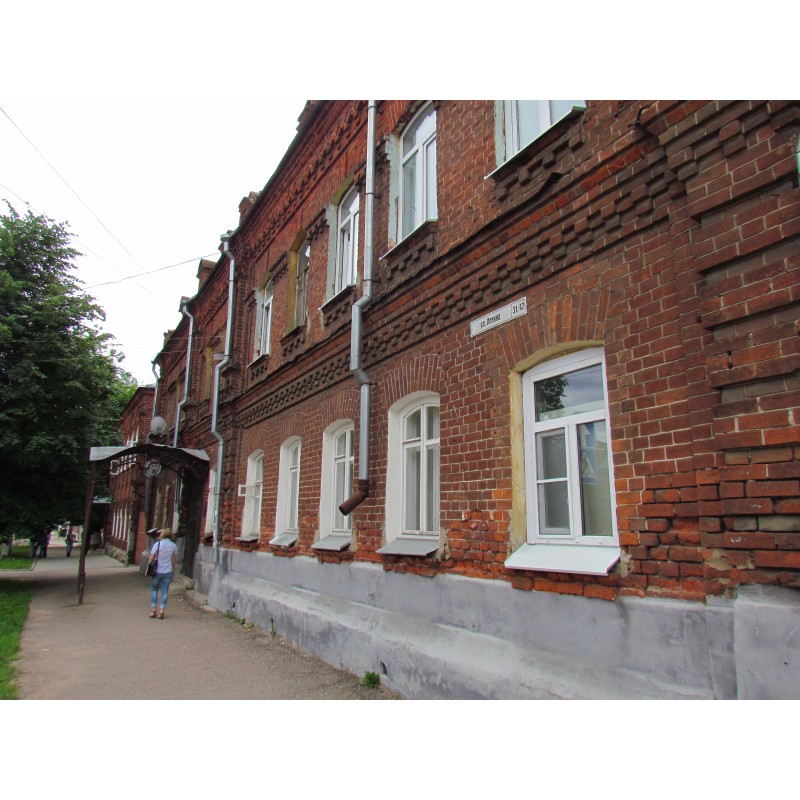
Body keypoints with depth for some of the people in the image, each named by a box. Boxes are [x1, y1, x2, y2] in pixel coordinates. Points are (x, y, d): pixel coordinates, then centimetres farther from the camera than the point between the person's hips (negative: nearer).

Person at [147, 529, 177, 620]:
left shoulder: (157, 544, -9)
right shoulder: (173, 546, 0)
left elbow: (151, 559, -6)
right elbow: (174, 560, 7)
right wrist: (172, 570, 20)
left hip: (157, 571, -2)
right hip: (168, 571, 2)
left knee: (154, 590, 14)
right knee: (165, 591, 6)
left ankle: (153, 610, 12)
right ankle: (161, 612, 5)